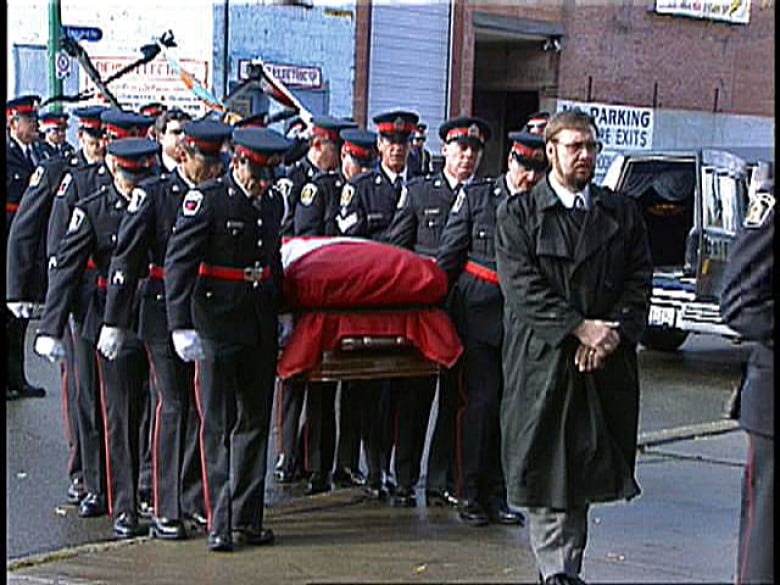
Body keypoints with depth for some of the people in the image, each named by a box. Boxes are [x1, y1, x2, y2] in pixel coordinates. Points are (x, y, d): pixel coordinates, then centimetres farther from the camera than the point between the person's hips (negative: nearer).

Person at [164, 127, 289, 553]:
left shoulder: (273, 201, 10)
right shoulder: (206, 200, -10)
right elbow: (178, 263, -14)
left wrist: (280, 311, 21)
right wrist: (181, 326, -20)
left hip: (259, 329, 7)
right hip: (216, 326, -6)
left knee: (255, 421, 10)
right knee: (217, 425, -2)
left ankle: (247, 518, 18)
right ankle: (219, 524, 4)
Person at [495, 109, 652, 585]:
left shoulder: (623, 214, 13)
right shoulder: (518, 214, 3)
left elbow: (639, 282, 6)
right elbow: (522, 287, -8)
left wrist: (612, 333, -10)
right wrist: (579, 328, -16)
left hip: (606, 366, 3)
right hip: (541, 362, -3)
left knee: (587, 469, 8)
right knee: (545, 469, -4)